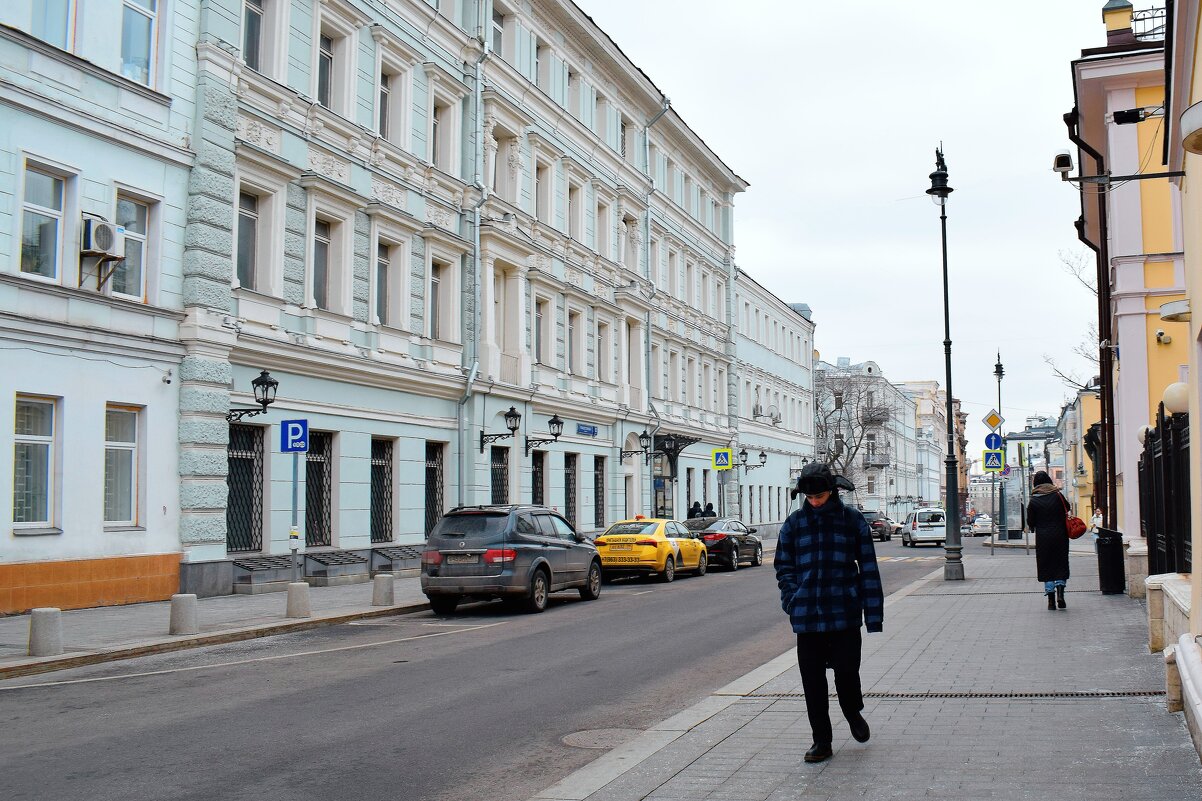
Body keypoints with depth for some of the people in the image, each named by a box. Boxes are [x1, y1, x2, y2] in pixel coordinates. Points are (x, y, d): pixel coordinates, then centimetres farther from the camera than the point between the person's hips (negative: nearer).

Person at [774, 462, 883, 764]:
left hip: (844, 613, -2)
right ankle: (821, 741, 18)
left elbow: (868, 568, 2)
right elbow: (783, 565, 13)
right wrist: (793, 598, -3)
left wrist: (873, 612, -3)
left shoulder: (853, 520, 0)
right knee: (812, 680, 5)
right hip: (807, 616, 2)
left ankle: (853, 714, 34)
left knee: (846, 671, 1)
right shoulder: (794, 523, 5)